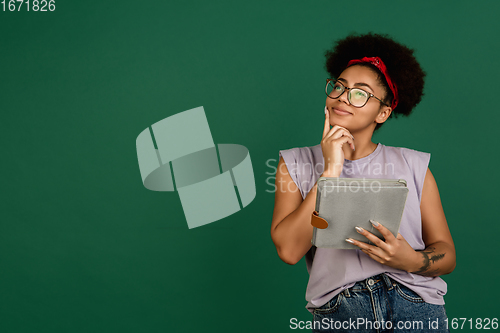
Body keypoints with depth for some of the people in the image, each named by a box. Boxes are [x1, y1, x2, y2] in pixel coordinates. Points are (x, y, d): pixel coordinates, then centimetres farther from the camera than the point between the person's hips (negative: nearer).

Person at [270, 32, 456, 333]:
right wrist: (330, 170, -5)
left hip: (416, 305, 0)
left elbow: (446, 254, 11)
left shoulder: (413, 165, 11)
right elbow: (289, 250, -5)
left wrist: (410, 260, -10)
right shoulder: (297, 163, 9)